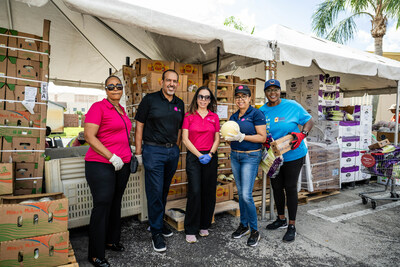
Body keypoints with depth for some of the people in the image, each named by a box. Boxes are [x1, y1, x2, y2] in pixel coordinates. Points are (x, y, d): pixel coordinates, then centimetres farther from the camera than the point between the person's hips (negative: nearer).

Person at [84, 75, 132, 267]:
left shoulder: (121, 110, 14)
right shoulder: (98, 107, -8)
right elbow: (89, 136, -16)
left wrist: (129, 154, 16)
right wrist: (111, 157, -20)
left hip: (122, 165, 8)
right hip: (101, 165, -8)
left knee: (116, 204, 16)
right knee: (102, 206, -3)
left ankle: (111, 240, 35)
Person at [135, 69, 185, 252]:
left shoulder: (179, 104, 11)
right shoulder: (150, 99, -4)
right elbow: (139, 125, -4)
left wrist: (175, 149, 12)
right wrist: (138, 152, -7)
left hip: (172, 151, 5)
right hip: (153, 150, -5)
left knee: (164, 191, 15)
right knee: (155, 191, -1)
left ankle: (159, 222, 33)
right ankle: (156, 232, 13)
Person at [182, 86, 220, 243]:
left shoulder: (214, 117, 9)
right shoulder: (189, 116, 2)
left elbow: (217, 139, 9)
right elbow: (185, 139, -4)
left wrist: (210, 154, -7)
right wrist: (199, 155, -11)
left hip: (210, 157, 3)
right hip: (193, 157, -3)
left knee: (209, 192, 7)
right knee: (194, 192, -7)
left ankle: (204, 226, 25)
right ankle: (190, 230, 8)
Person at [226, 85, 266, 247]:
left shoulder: (256, 114, -9)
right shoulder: (233, 117, 11)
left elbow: (262, 137, -14)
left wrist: (242, 137, -22)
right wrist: (228, 138, -3)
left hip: (251, 156, -6)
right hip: (235, 156, 7)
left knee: (247, 195, -9)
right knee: (240, 193, 13)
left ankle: (254, 231, 11)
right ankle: (243, 225, 28)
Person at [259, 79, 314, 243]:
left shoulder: (292, 106, -9)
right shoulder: (262, 111, 1)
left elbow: (309, 121, -2)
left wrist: (301, 134, -20)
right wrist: (263, 140, -13)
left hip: (293, 155, -4)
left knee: (290, 188, 2)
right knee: (276, 187, 14)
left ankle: (292, 226, 19)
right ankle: (281, 219, 36)